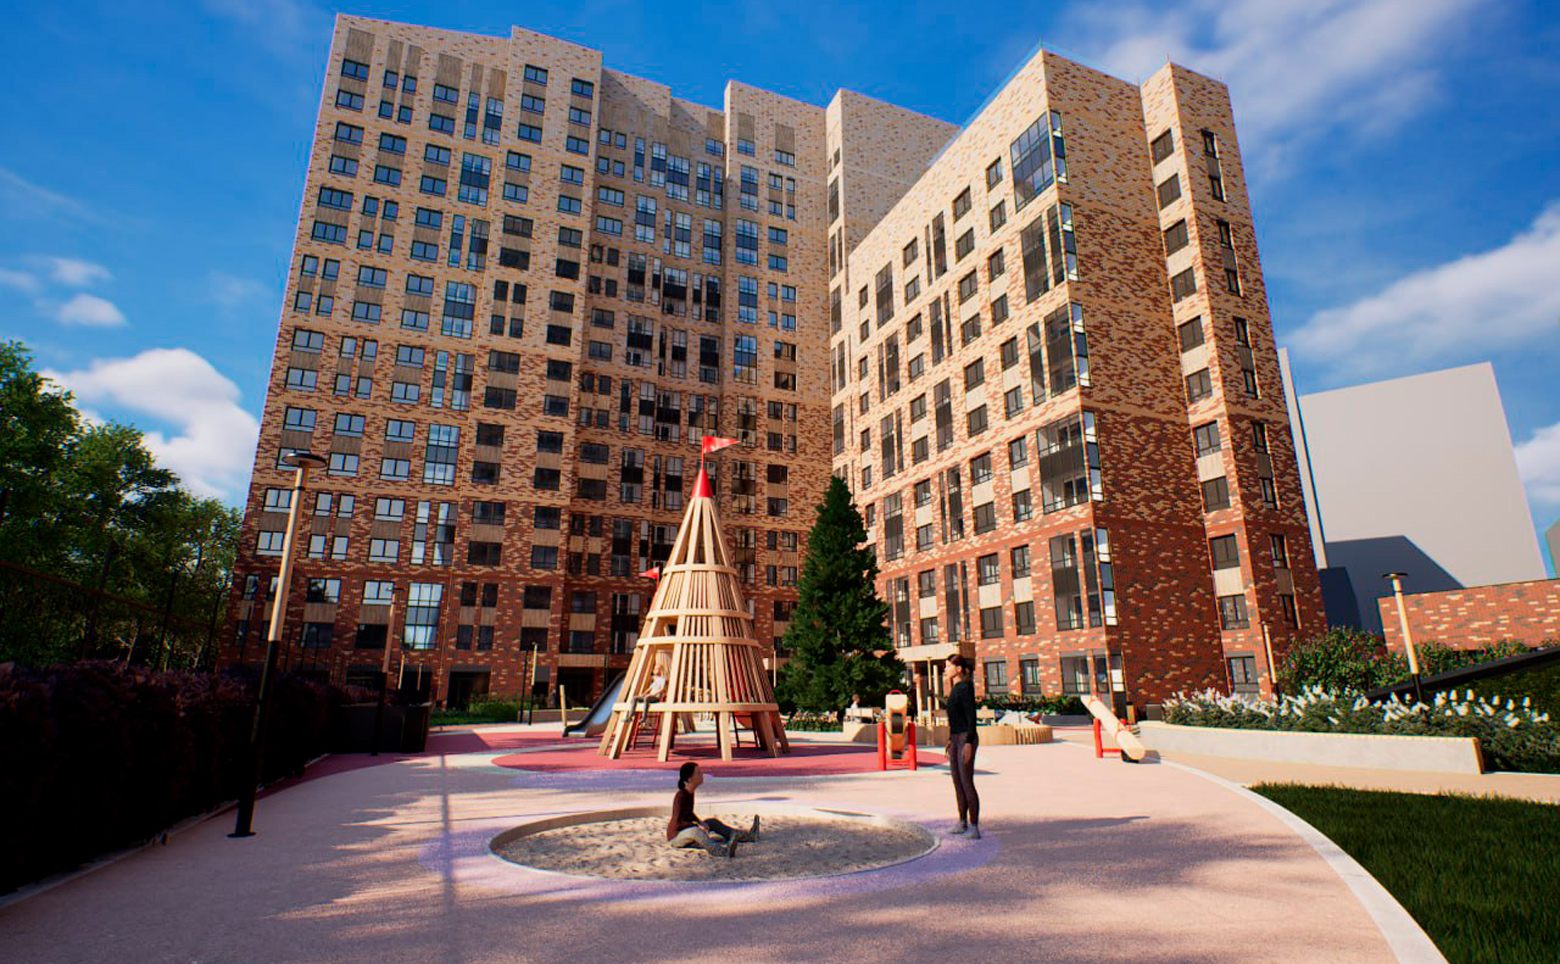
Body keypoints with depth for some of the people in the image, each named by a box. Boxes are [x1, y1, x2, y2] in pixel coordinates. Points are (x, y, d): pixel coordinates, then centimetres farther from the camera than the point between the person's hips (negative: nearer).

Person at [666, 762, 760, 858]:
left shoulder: (690, 792, 5)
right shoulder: (681, 796, -23)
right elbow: (677, 823, -26)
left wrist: (700, 822, 4)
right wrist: (698, 824, -28)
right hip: (675, 836, -10)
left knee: (712, 822, 12)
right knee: (696, 831, -37)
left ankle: (745, 835, 10)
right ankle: (716, 849, -68)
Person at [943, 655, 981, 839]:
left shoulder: (966, 687, -13)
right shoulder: (955, 688, 14)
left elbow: (971, 716, -18)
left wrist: (968, 743, -22)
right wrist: (950, 740, 22)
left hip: (966, 738, -9)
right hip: (956, 738, 9)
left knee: (967, 783, -8)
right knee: (957, 782, 12)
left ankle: (974, 827, -2)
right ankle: (963, 822, 21)